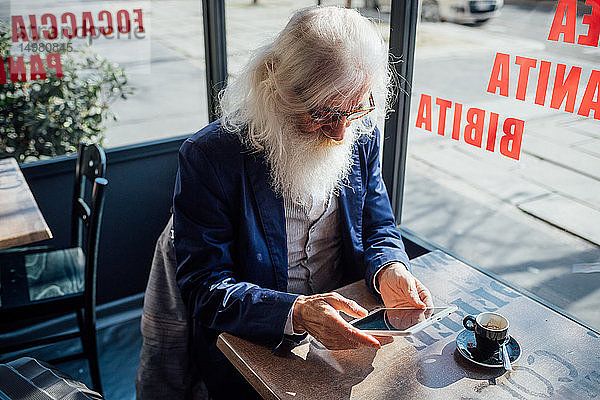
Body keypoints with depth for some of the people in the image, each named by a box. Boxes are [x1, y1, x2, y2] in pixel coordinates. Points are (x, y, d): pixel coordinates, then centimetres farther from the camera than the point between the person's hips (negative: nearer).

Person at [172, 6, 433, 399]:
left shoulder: (363, 135, -4)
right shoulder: (209, 156, -19)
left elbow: (379, 228, 8)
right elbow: (205, 286, -17)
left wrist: (388, 270, -16)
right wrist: (296, 313, -34)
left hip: (347, 332, 4)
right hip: (252, 350, -3)